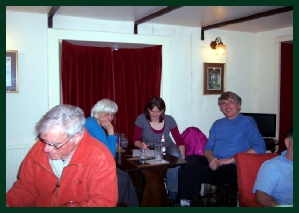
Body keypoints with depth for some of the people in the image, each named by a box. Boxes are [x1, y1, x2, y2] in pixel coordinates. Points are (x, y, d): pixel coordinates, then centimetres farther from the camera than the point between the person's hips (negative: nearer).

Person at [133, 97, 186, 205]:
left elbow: (179, 140, -4)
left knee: (176, 157, -33)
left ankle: (173, 195, -18)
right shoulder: (141, 119, -12)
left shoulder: (169, 120, -7)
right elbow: (136, 140, -8)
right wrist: (141, 145, -32)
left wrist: (183, 155, -19)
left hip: (167, 147, 2)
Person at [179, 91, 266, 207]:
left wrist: (231, 160, -14)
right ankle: (185, 201, -25)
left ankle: (191, 202, -9)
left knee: (196, 173, -28)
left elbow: (260, 148, -10)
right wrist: (211, 158, -7)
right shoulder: (217, 124, 23)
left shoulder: (247, 122, 3)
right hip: (214, 163, 6)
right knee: (190, 160, -26)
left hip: (233, 167, -5)